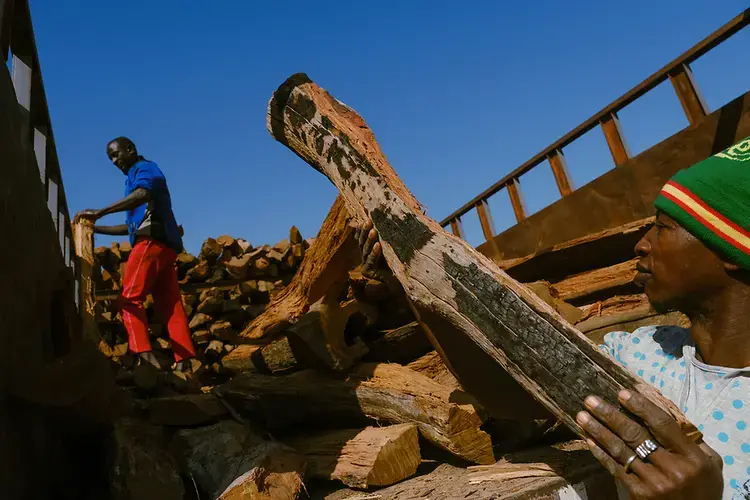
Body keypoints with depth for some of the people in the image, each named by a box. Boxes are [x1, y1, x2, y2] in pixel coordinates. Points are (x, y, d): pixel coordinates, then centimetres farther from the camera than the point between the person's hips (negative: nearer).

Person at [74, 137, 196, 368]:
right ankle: (185, 360, -4)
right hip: (164, 244, 9)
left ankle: (144, 355, -21)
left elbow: (142, 195, -21)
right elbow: (131, 225, 29)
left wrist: (100, 212, -24)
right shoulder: (137, 177, 32)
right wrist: (96, 228, 24)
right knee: (170, 305, 1)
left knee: (129, 298, -11)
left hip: (152, 241, -9)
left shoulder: (145, 168, 4)